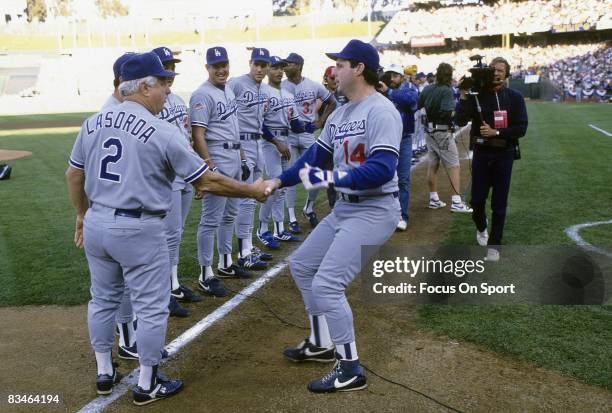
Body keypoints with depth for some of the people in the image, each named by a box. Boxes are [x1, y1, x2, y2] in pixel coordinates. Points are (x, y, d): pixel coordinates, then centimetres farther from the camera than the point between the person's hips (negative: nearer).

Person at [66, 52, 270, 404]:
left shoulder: (93, 123, 4)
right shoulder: (163, 132, -15)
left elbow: (74, 175, 13)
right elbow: (207, 181, -13)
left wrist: (82, 214, 27)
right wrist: (252, 190, -1)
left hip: (96, 224, 7)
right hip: (139, 230, -7)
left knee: (103, 300, 21)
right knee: (152, 308, 8)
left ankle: (105, 373, 34)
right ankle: (148, 385, 20)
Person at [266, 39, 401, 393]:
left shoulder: (381, 111, -17)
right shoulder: (340, 114, 11)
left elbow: (382, 168, -28)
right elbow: (316, 156, 17)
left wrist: (331, 178, -31)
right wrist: (278, 181, 12)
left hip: (374, 210, -10)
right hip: (345, 208, 10)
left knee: (326, 284, -13)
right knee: (302, 264, 18)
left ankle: (351, 370, 4)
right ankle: (321, 344, 32)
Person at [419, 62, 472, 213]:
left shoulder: (427, 89, 4)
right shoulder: (447, 91, -15)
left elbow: (417, 105, 11)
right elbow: (446, 112, -26)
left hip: (429, 131, 7)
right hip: (443, 131, -7)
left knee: (433, 165, 14)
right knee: (453, 166, -3)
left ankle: (434, 199, 19)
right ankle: (456, 202, -7)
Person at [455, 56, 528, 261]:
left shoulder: (514, 97, -1)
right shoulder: (477, 95, -1)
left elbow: (521, 128, -6)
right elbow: (460, 121, -10)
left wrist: (496, 132, -17)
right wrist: (464, 97, -20)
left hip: (504, 154, 0)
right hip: (481, 152, 1)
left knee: (499, 203, 4)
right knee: (477, 199, 4)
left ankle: (494, 245, 17)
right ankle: (481, 228, 36)